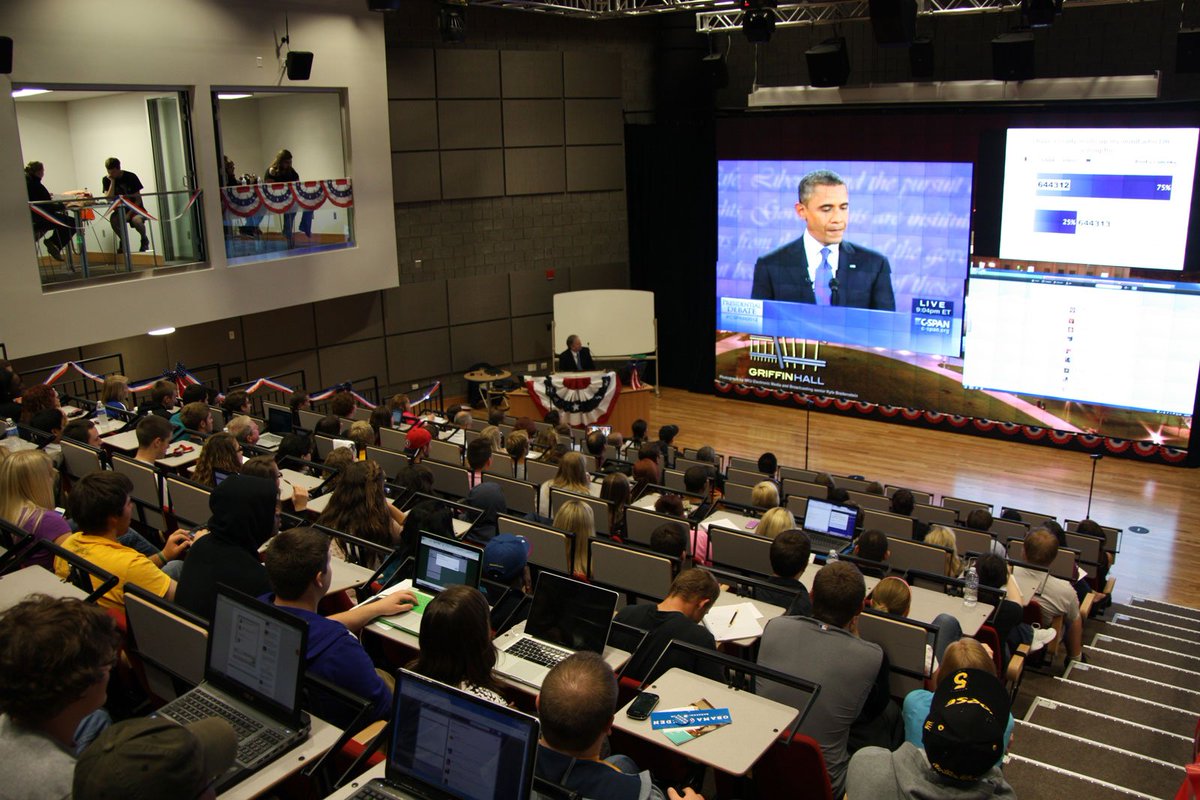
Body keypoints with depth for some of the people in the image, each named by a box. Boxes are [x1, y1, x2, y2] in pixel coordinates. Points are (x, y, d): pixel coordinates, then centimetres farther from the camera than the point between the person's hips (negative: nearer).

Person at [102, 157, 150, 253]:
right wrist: (112, 181, -19)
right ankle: (122, 240, -3)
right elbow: (109, 198, -15)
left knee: (136, 220, -37)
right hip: (120, 210, 3)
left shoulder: (131, 177, -11)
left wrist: (129, 214, -23)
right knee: (113, 219, -32)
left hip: (135, 208, -3)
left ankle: (144, 240, -4)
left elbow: (138, 199, -12)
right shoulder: (106, 180, -3)